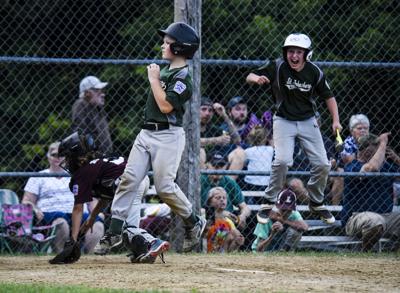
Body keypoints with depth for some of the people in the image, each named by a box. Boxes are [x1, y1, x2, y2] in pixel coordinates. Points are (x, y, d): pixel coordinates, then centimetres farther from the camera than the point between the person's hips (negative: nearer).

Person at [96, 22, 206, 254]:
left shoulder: (183, 78, -12)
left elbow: (166, 105, -22)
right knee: (129, 179, -2)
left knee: (165, 187, -11)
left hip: (168, 135, -9)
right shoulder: (166, 70, 16)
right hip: (147, 132, 9)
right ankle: (115, 232, -3)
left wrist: (154, 79, -14)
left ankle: (194, 223, 12)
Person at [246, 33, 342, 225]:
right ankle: (269, 203, -8)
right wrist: (257, 78, -35)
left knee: (322, 164, -2)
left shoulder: (314, 72, -9)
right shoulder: (277, 67, -15)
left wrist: (336, 121, -8)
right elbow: (249, 77, -11)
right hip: (284, 121, -3)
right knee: (282, 160, -24)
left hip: (308, 121, 3)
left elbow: (328, 96, 4)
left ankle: (316, 203, 22)